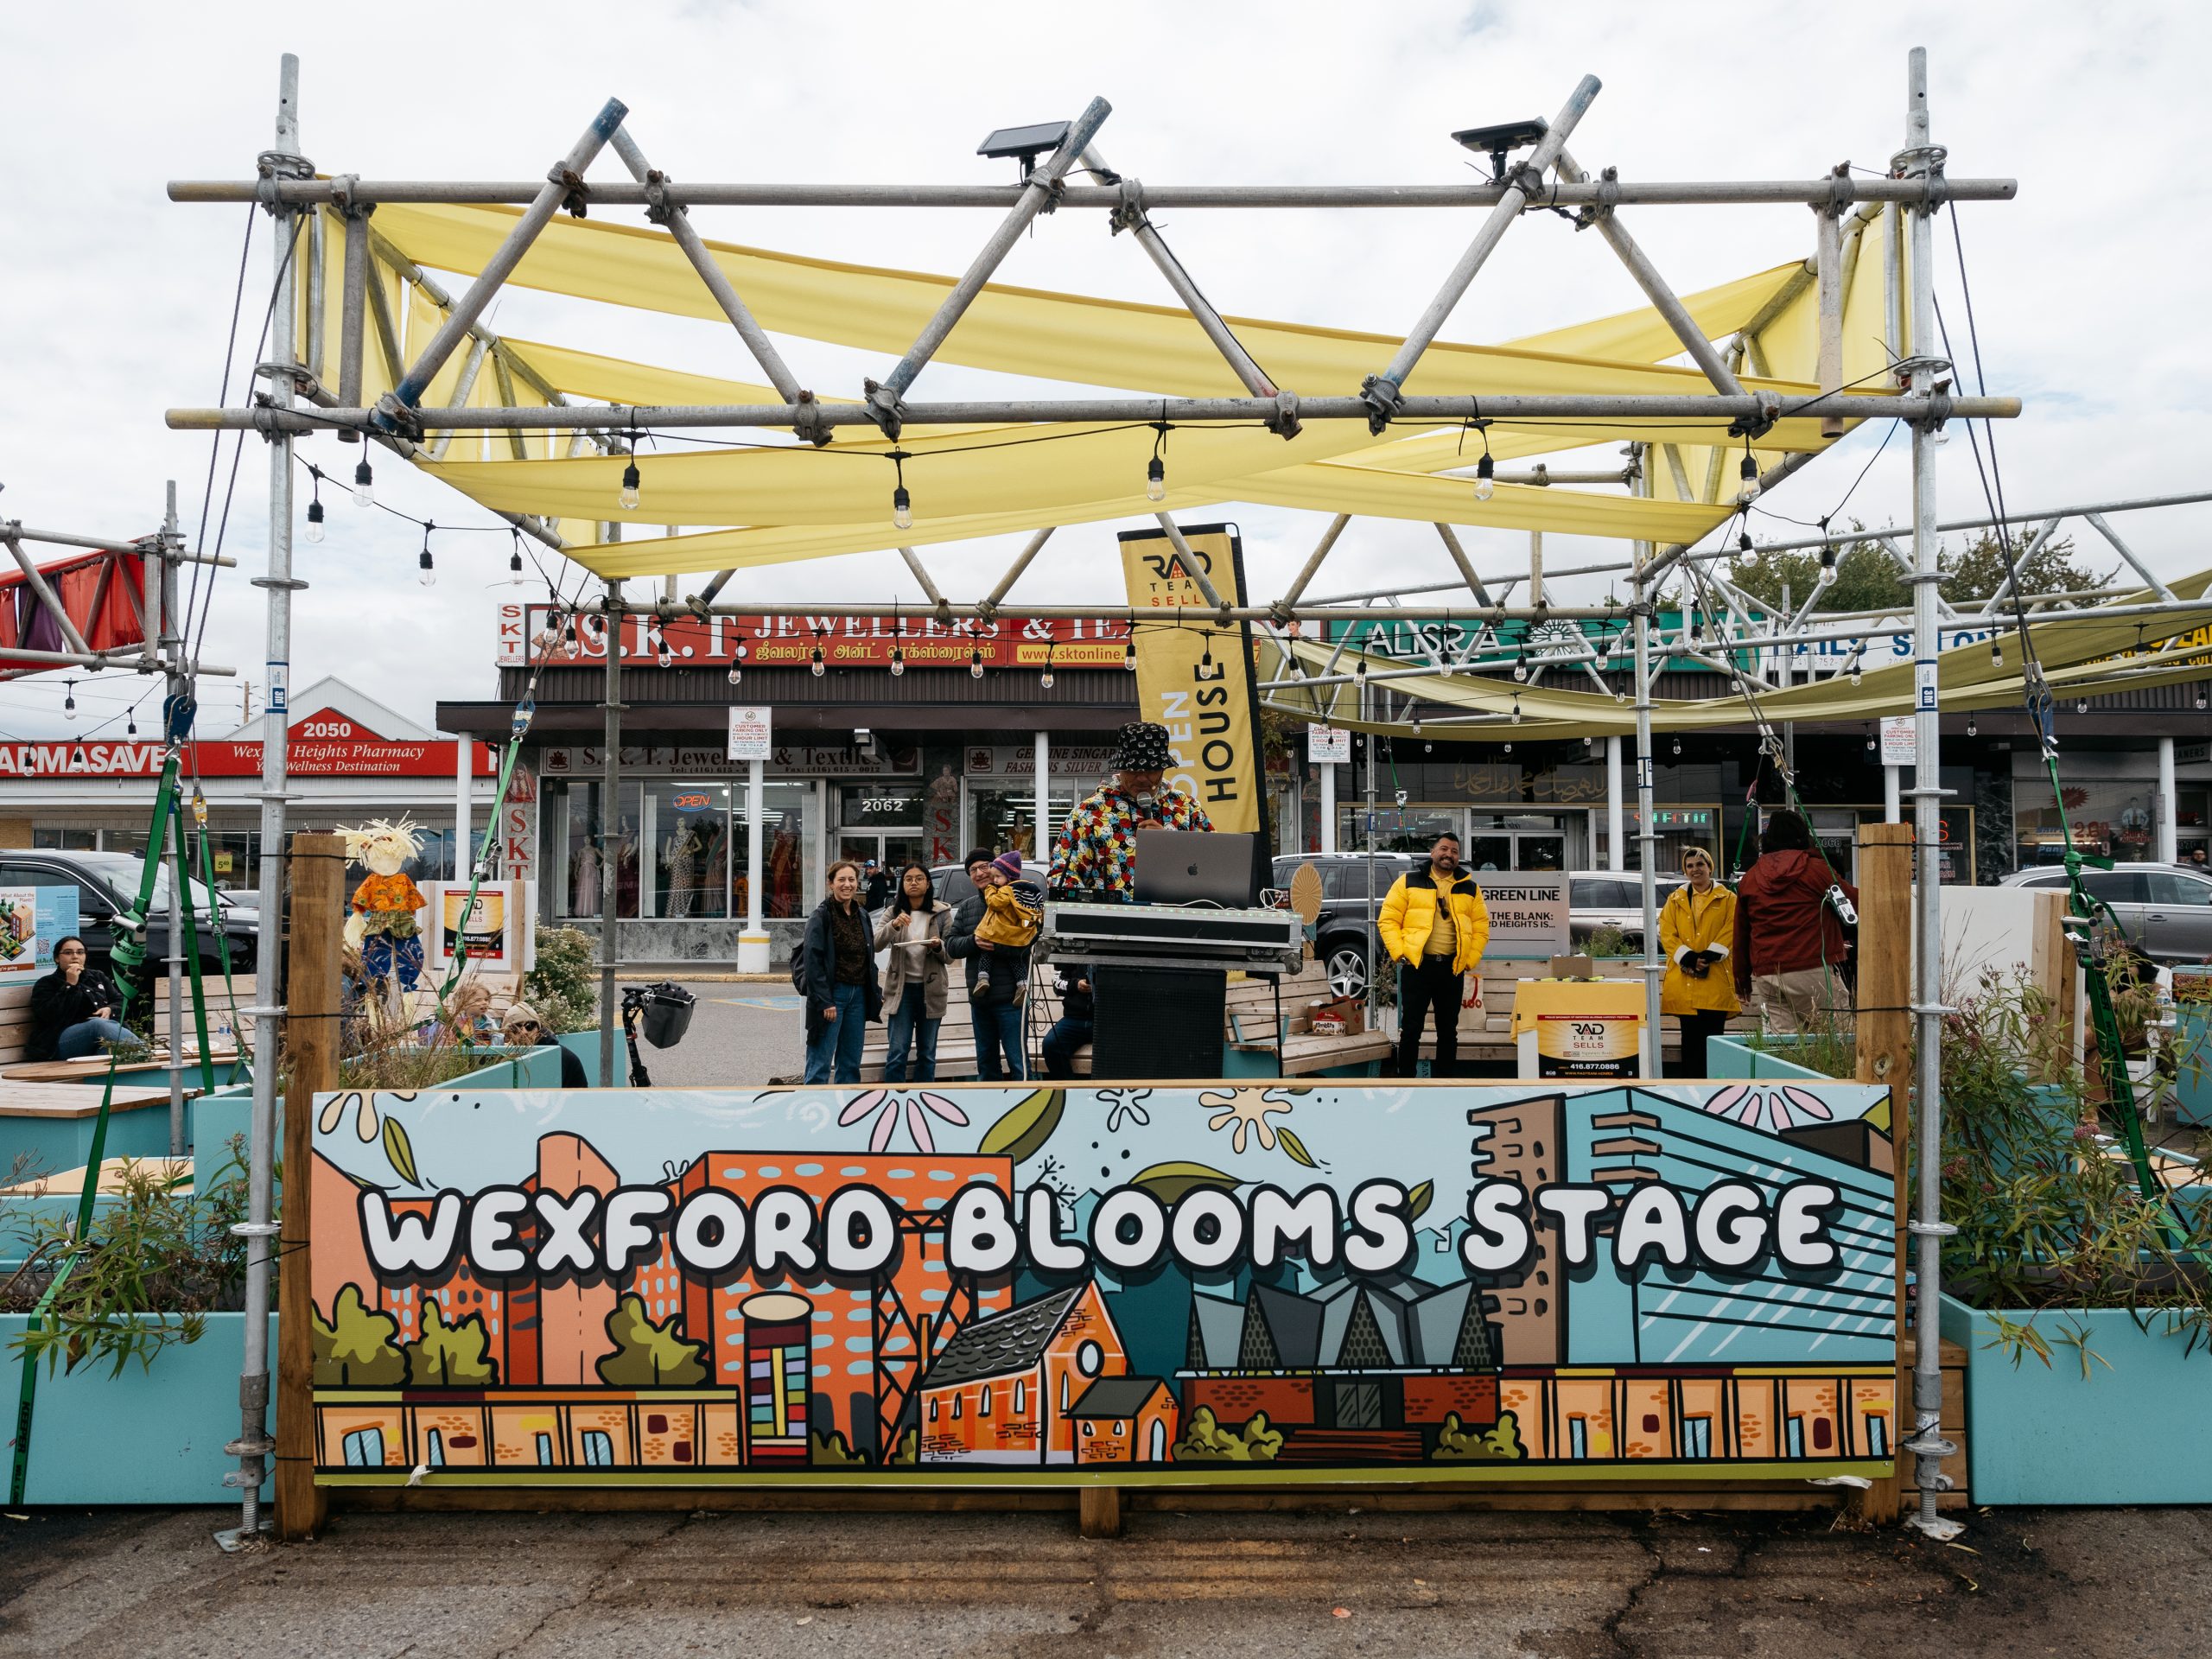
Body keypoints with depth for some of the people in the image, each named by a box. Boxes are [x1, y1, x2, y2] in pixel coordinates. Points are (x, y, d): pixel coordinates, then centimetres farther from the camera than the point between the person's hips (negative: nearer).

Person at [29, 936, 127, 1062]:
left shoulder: (98, 977, 26)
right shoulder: (46, 984, 12)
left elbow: (121, 1002, 21)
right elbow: (50, 1015, -6)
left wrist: (110, 1009, -2)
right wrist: (70, 985, -7)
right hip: (64, 1043, -4)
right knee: (98, 1024, -37)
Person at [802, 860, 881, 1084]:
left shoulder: (862, 915, 12)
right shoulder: (821, 915, -9)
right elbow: (813, 960, -14)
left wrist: (875, 992, 11)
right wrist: (825, 1001, -19)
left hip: (858, 994, 7)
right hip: (832, 993, -7)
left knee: (851, 1063, 11)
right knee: (821, 1064, -6)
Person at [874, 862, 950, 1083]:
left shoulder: (942, 913, 1)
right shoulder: (894, 912, 3)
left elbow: (950, 954, 0)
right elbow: (876, 944, -10)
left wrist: (938, 946, -23)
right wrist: (893, 925, -27)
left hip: (930, 988, 1)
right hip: (902, 988, 0)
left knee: (927, 1052, 10)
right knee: (897, 1052, -4)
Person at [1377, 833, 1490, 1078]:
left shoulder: (1470, 888, 10)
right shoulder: (1409, 882, 2)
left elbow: (1481, 928, 12)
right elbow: (1388, 920, 0)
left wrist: (1469, 960, 2)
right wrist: (1400, 953, -9)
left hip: (1452, 968, 3)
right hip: (1416, 966, -3)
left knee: (1448, 1030, 9)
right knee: (1411, 1028, 0)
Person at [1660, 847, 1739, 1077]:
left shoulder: (1727, 899, 9)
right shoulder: (1675, 900, 14)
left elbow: (1730, 932, -1)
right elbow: (1667, 934, 4)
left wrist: (1707, 958, -14)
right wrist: (1688, 959, -12)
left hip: (1716, 980, -1)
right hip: (1683, 979, 1)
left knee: (1713, 1037, -1)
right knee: (1690, 1038, 3)